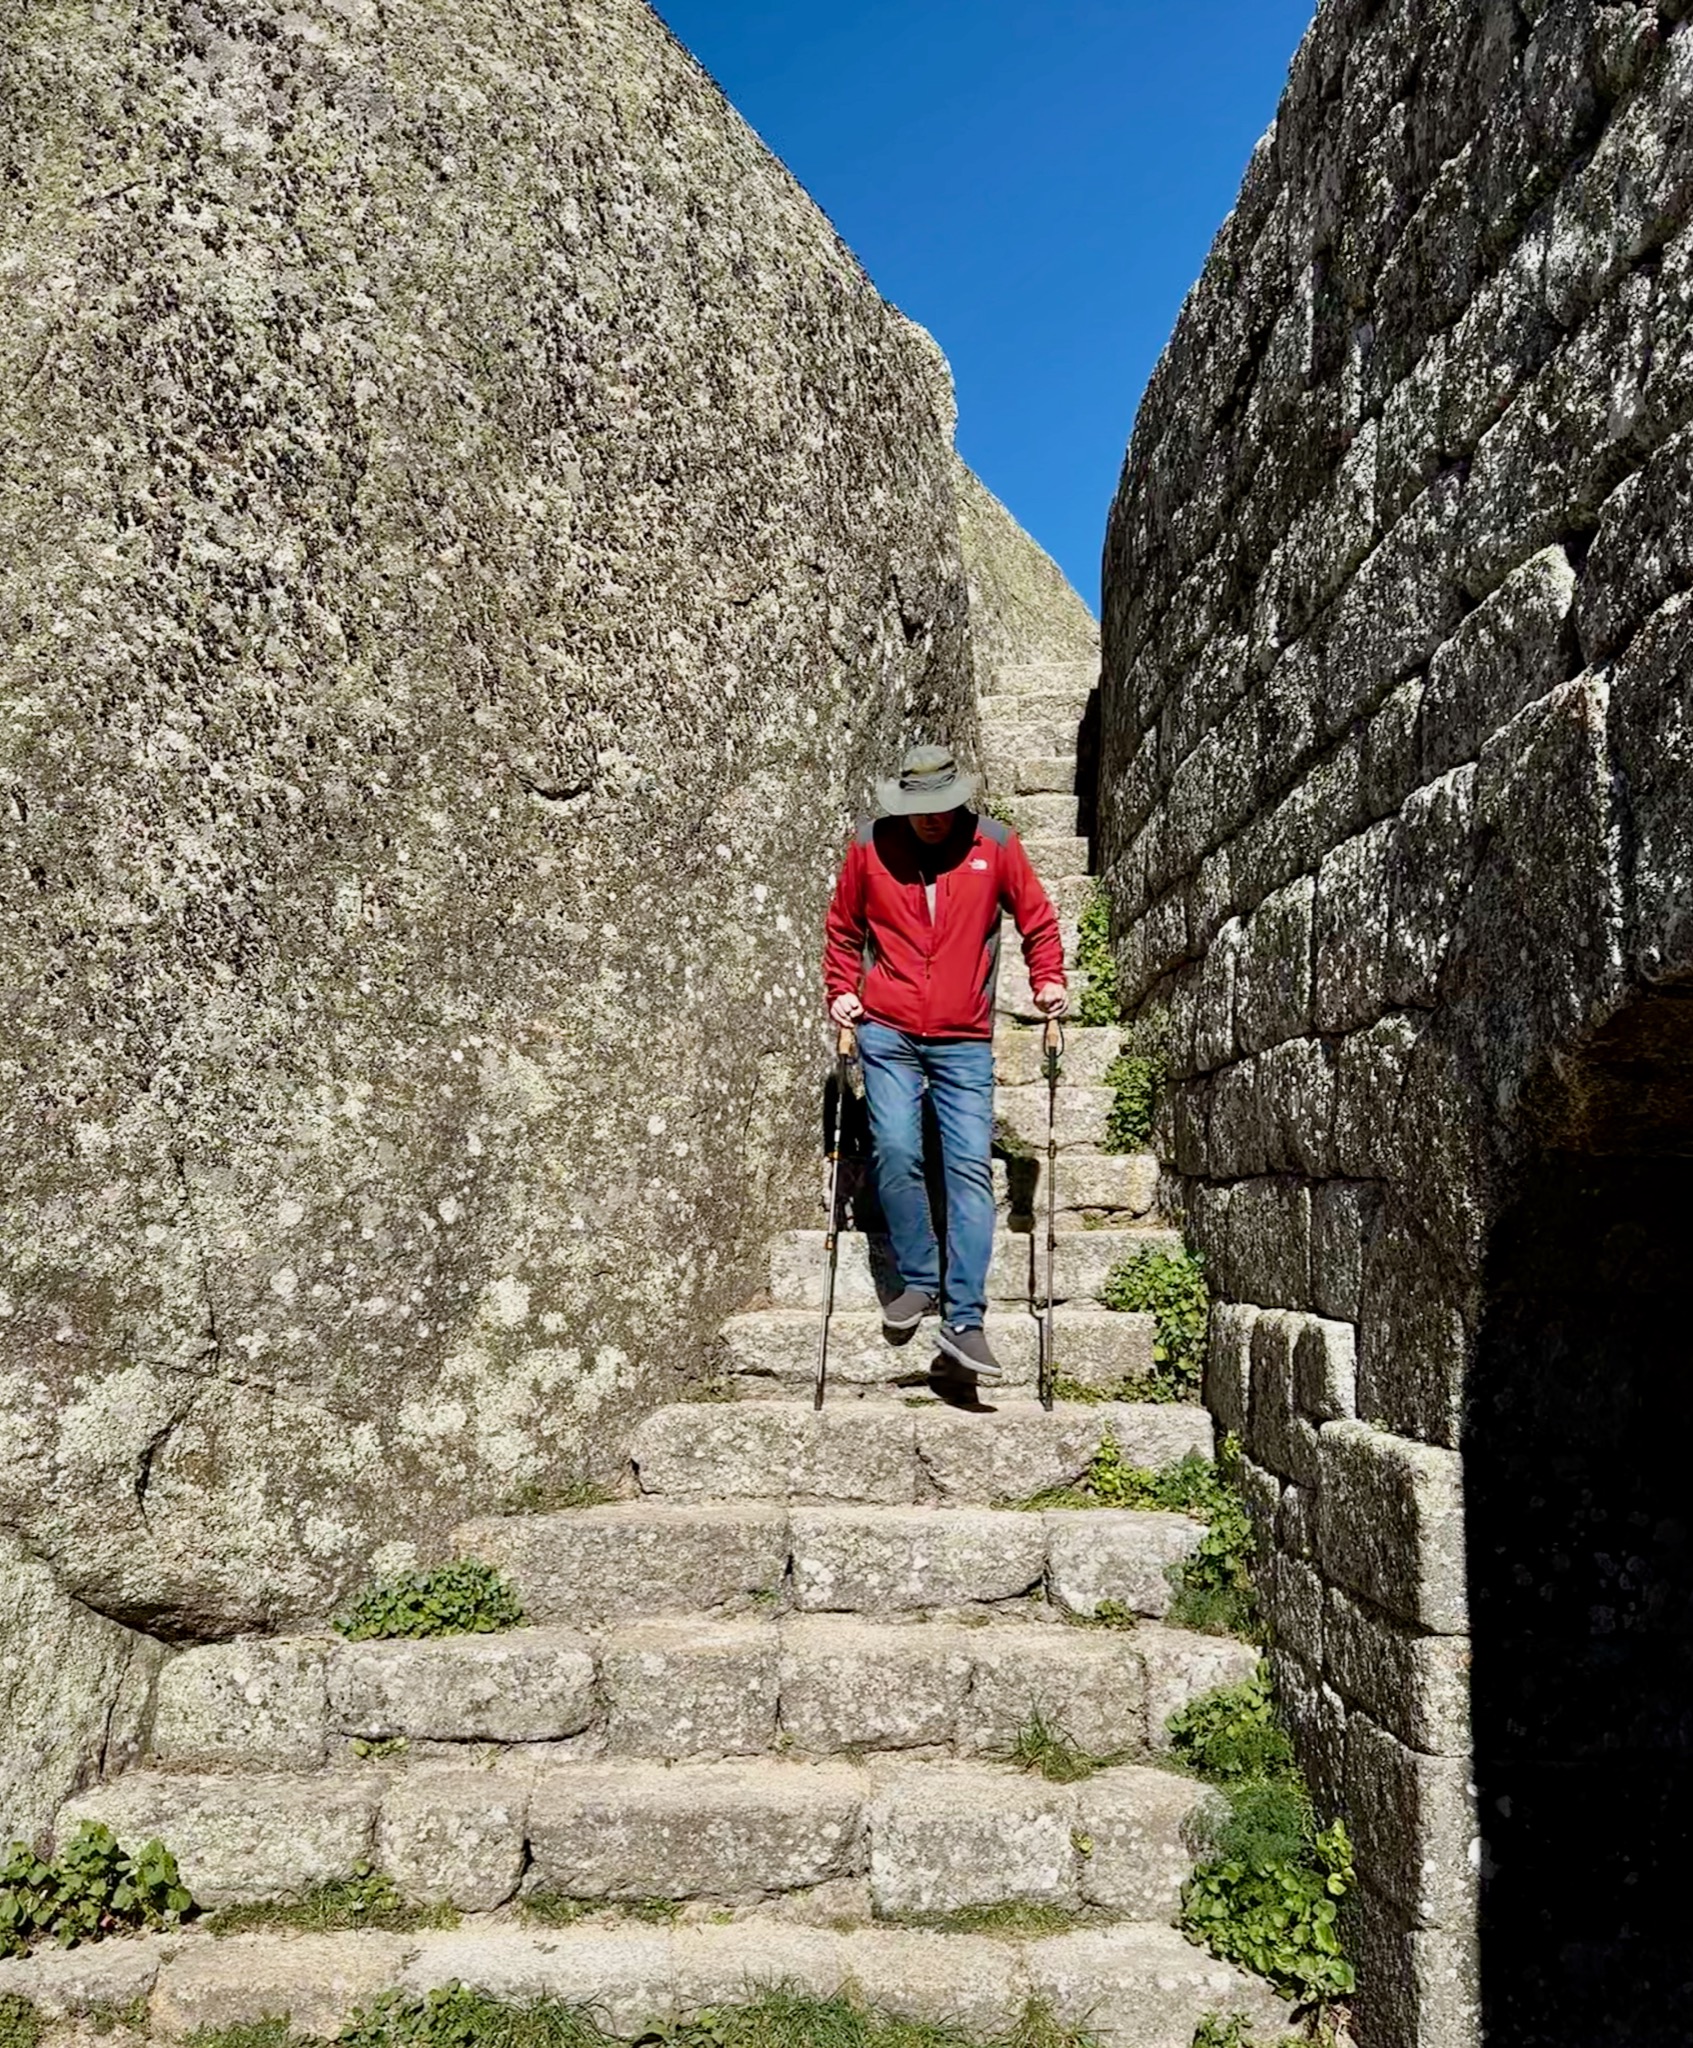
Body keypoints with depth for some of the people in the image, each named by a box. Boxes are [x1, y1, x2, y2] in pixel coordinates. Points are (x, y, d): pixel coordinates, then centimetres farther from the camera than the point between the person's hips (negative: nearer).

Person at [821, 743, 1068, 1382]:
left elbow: (1038, 919, 13)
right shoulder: (869, 845, 2)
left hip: (965, 1041, 0)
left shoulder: (996, 845, 1)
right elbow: (842, 927, 16)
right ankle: (918, 1280, 10)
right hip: (887, 1033, 1)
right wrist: (841, 989, 7)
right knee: (895, 1151, -11)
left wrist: (1048, 981, 1)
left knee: (971, 1168, -7)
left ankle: (964, 1319, -6)